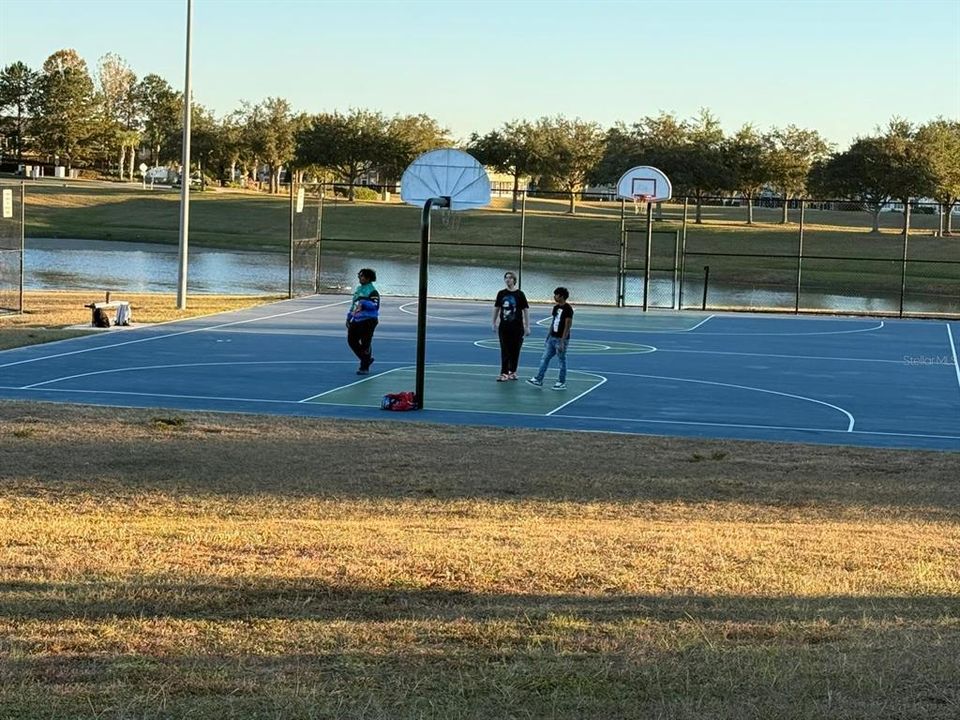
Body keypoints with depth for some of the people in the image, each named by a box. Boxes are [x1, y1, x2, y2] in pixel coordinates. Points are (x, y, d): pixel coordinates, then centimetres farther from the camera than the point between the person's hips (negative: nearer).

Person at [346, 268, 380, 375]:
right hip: (356, 320, 9)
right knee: (351, 340, 12)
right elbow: (353, 304, 26)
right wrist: (349, 317, 24)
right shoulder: (358, 289, 16)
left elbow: (375, 305, -26)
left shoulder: (372, 291, -12)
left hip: (368, 321, -9)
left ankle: (365, 368, 3)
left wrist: (363, 303, -32)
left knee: (365, 344, -6)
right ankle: (367, 359, 28)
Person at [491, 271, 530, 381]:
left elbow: (526, 310, -2)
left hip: (517, 327, -1)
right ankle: (504, 373, -2)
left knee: (515, 350, 7)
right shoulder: (501, 294, 3)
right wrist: (494, 323, 12)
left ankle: (512, 372, 20)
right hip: (504, 327, 1)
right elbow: (496, 308, 12)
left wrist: (527, 326, -5)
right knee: (505, 351, -2)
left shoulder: (519, 294, -4)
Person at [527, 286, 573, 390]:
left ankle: (562, 383, 11)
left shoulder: (567, 309, -15)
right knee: (544, 358, 7)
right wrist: (549, 335, 15)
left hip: (561, 339, -8)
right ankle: (538, 380, 10)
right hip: (552, 338, 8)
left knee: (562, 361, 2)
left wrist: (562, 342, -20)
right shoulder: (556, 307, 9)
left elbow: (567, 326, -18)